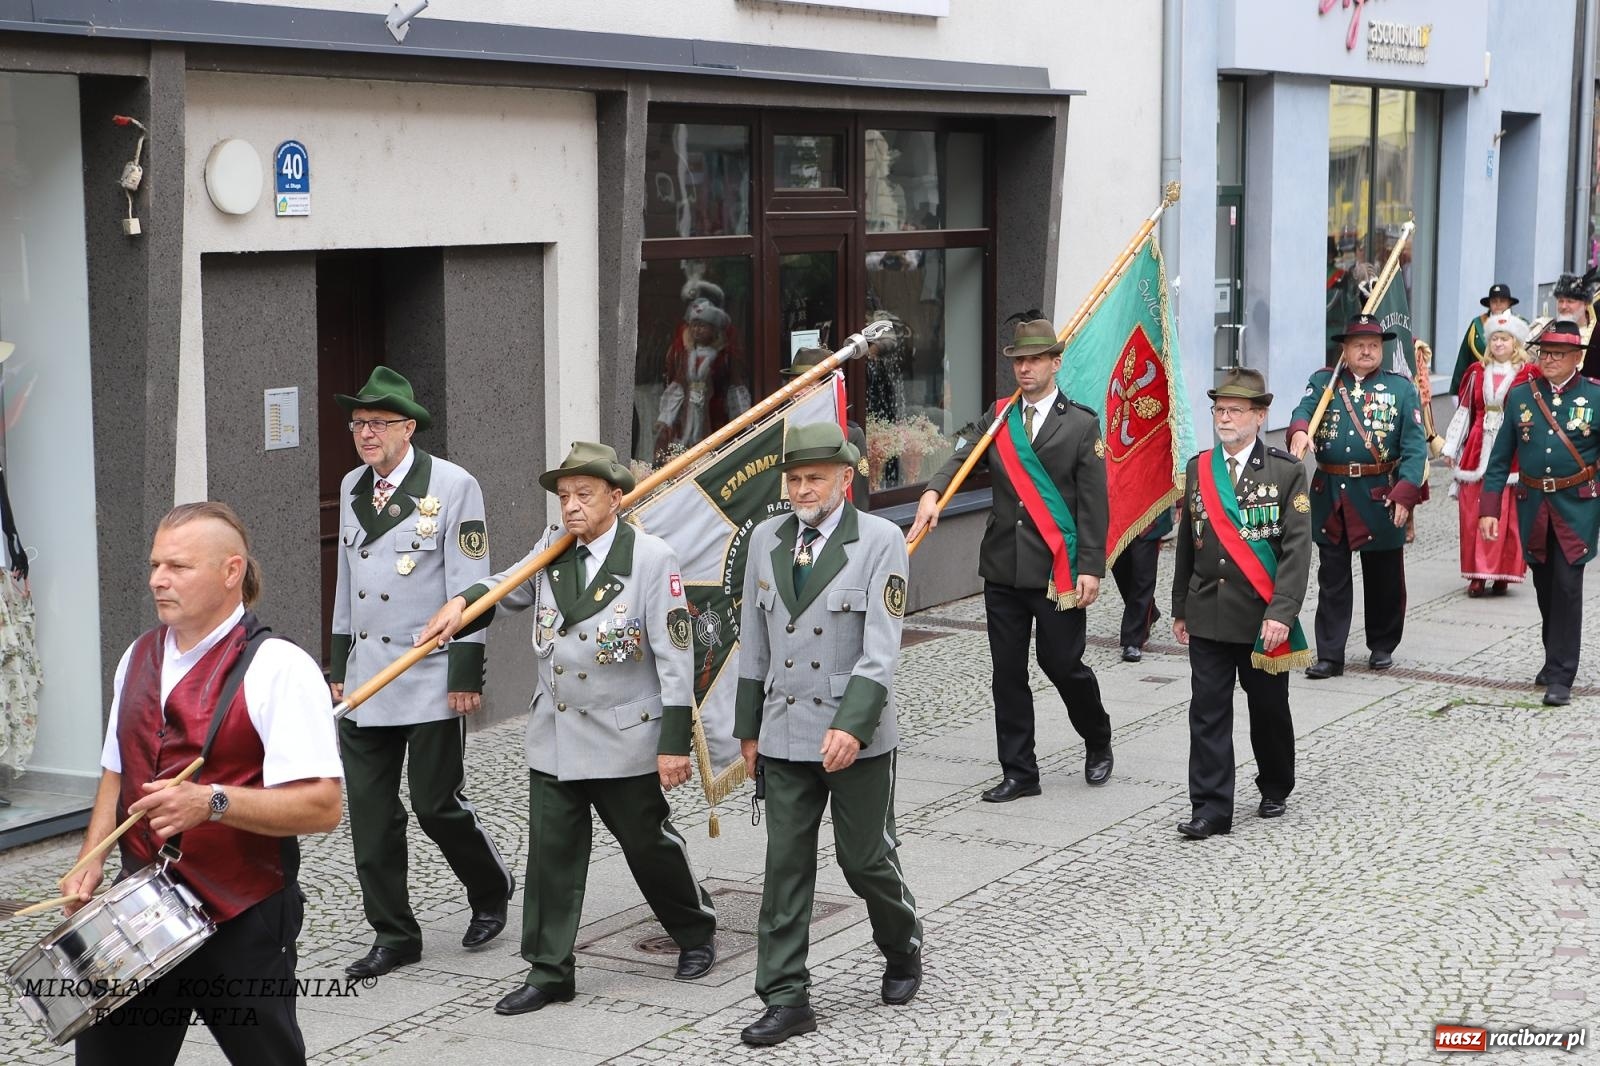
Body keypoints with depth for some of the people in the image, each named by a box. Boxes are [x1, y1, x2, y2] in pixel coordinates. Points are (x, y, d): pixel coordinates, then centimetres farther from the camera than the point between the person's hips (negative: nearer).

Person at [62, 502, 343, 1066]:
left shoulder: (278, 669, -13)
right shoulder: (138, 657, 10)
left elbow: (322, 806, -19)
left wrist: (212, 802, -29)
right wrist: (91, 861, 5)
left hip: (243, 920, -6)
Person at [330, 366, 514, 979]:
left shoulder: (453, 486, -7)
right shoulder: (352, 487, 11)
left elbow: (470, 586, -9)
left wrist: (466, 675, -13)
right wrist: (339, 664, 16)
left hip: (430, 681, -6)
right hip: (364, 679, 6)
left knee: (437, 804, -1)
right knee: (370, 813, 4)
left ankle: (490, 893, 26)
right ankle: (394, 936, 14)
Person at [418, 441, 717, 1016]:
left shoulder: (651, 558, -13)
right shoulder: (552, 550, 3)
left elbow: (674, 655, -13)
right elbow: (510, 586, 19)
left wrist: (675, 741, -15)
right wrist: (462, 601, -5)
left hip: (626, 739, -5)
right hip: (554, 737, 5)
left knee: (649, 845, 10)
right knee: (551, 854, 4)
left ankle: (696, 934, 34)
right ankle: (548, 972, 12)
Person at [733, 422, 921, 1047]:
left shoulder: (881, 541, -8)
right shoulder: (766, 540, 6)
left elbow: (881, 650, -14)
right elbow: (754, 643, 13)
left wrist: (850, 726, -23)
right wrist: (748, 728, 13)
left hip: (857, 737, -4)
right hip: (784, 733, 4)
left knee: (865, 859, 7)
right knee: (785, 867, 4)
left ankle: (902, 952, 35)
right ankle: (786, 998, 10)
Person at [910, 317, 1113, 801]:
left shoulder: (1082, 424, -1)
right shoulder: (998, 420, 12)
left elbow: (1093, 503, -5)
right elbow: (962, 459, 5)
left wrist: (1091, 568, -11)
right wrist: (932, 492, -17)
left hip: (1059, 570, -4)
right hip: (1003, 567, 4)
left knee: (1062, 663, 2)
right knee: (1007, 672, 6)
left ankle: (1098, 743, 30)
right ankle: (1019, 772, 15)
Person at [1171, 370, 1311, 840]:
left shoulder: (1287, 472, -5)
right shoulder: (1199, 469, 8)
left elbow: (1297, 549, -11)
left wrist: (1281, 613, -20)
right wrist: (1180, 608, 13)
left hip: (1262, 617, -3)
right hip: (1208, 615, 3)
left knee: (1269, 709, 10)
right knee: (1208, 712, -1)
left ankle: (1275, 790, 31)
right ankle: (1210, 807, 2)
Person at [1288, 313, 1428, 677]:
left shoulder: (1401, 388, 4)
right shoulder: (1324, 382, 9)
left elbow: (1414, 446, -3)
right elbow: (1304, 410, -11)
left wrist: (1405, 492, -16)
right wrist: (1299, 432, -36)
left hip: (1379, 497, -1)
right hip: (1330, 496, 1)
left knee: (1383, 577, 9)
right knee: (1332, 579, 4)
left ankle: (1382, 646, 26)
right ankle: (1329, 655, 8)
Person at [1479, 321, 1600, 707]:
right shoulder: (1520, 396, 4)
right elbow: (1500, 457, 5)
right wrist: (1488, 508, 0)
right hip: (1533, 506, 3)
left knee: (1567, 585, -9)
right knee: (1545, 586, 13)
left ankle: (1561, 676, -5)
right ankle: (1556, 658, 31)